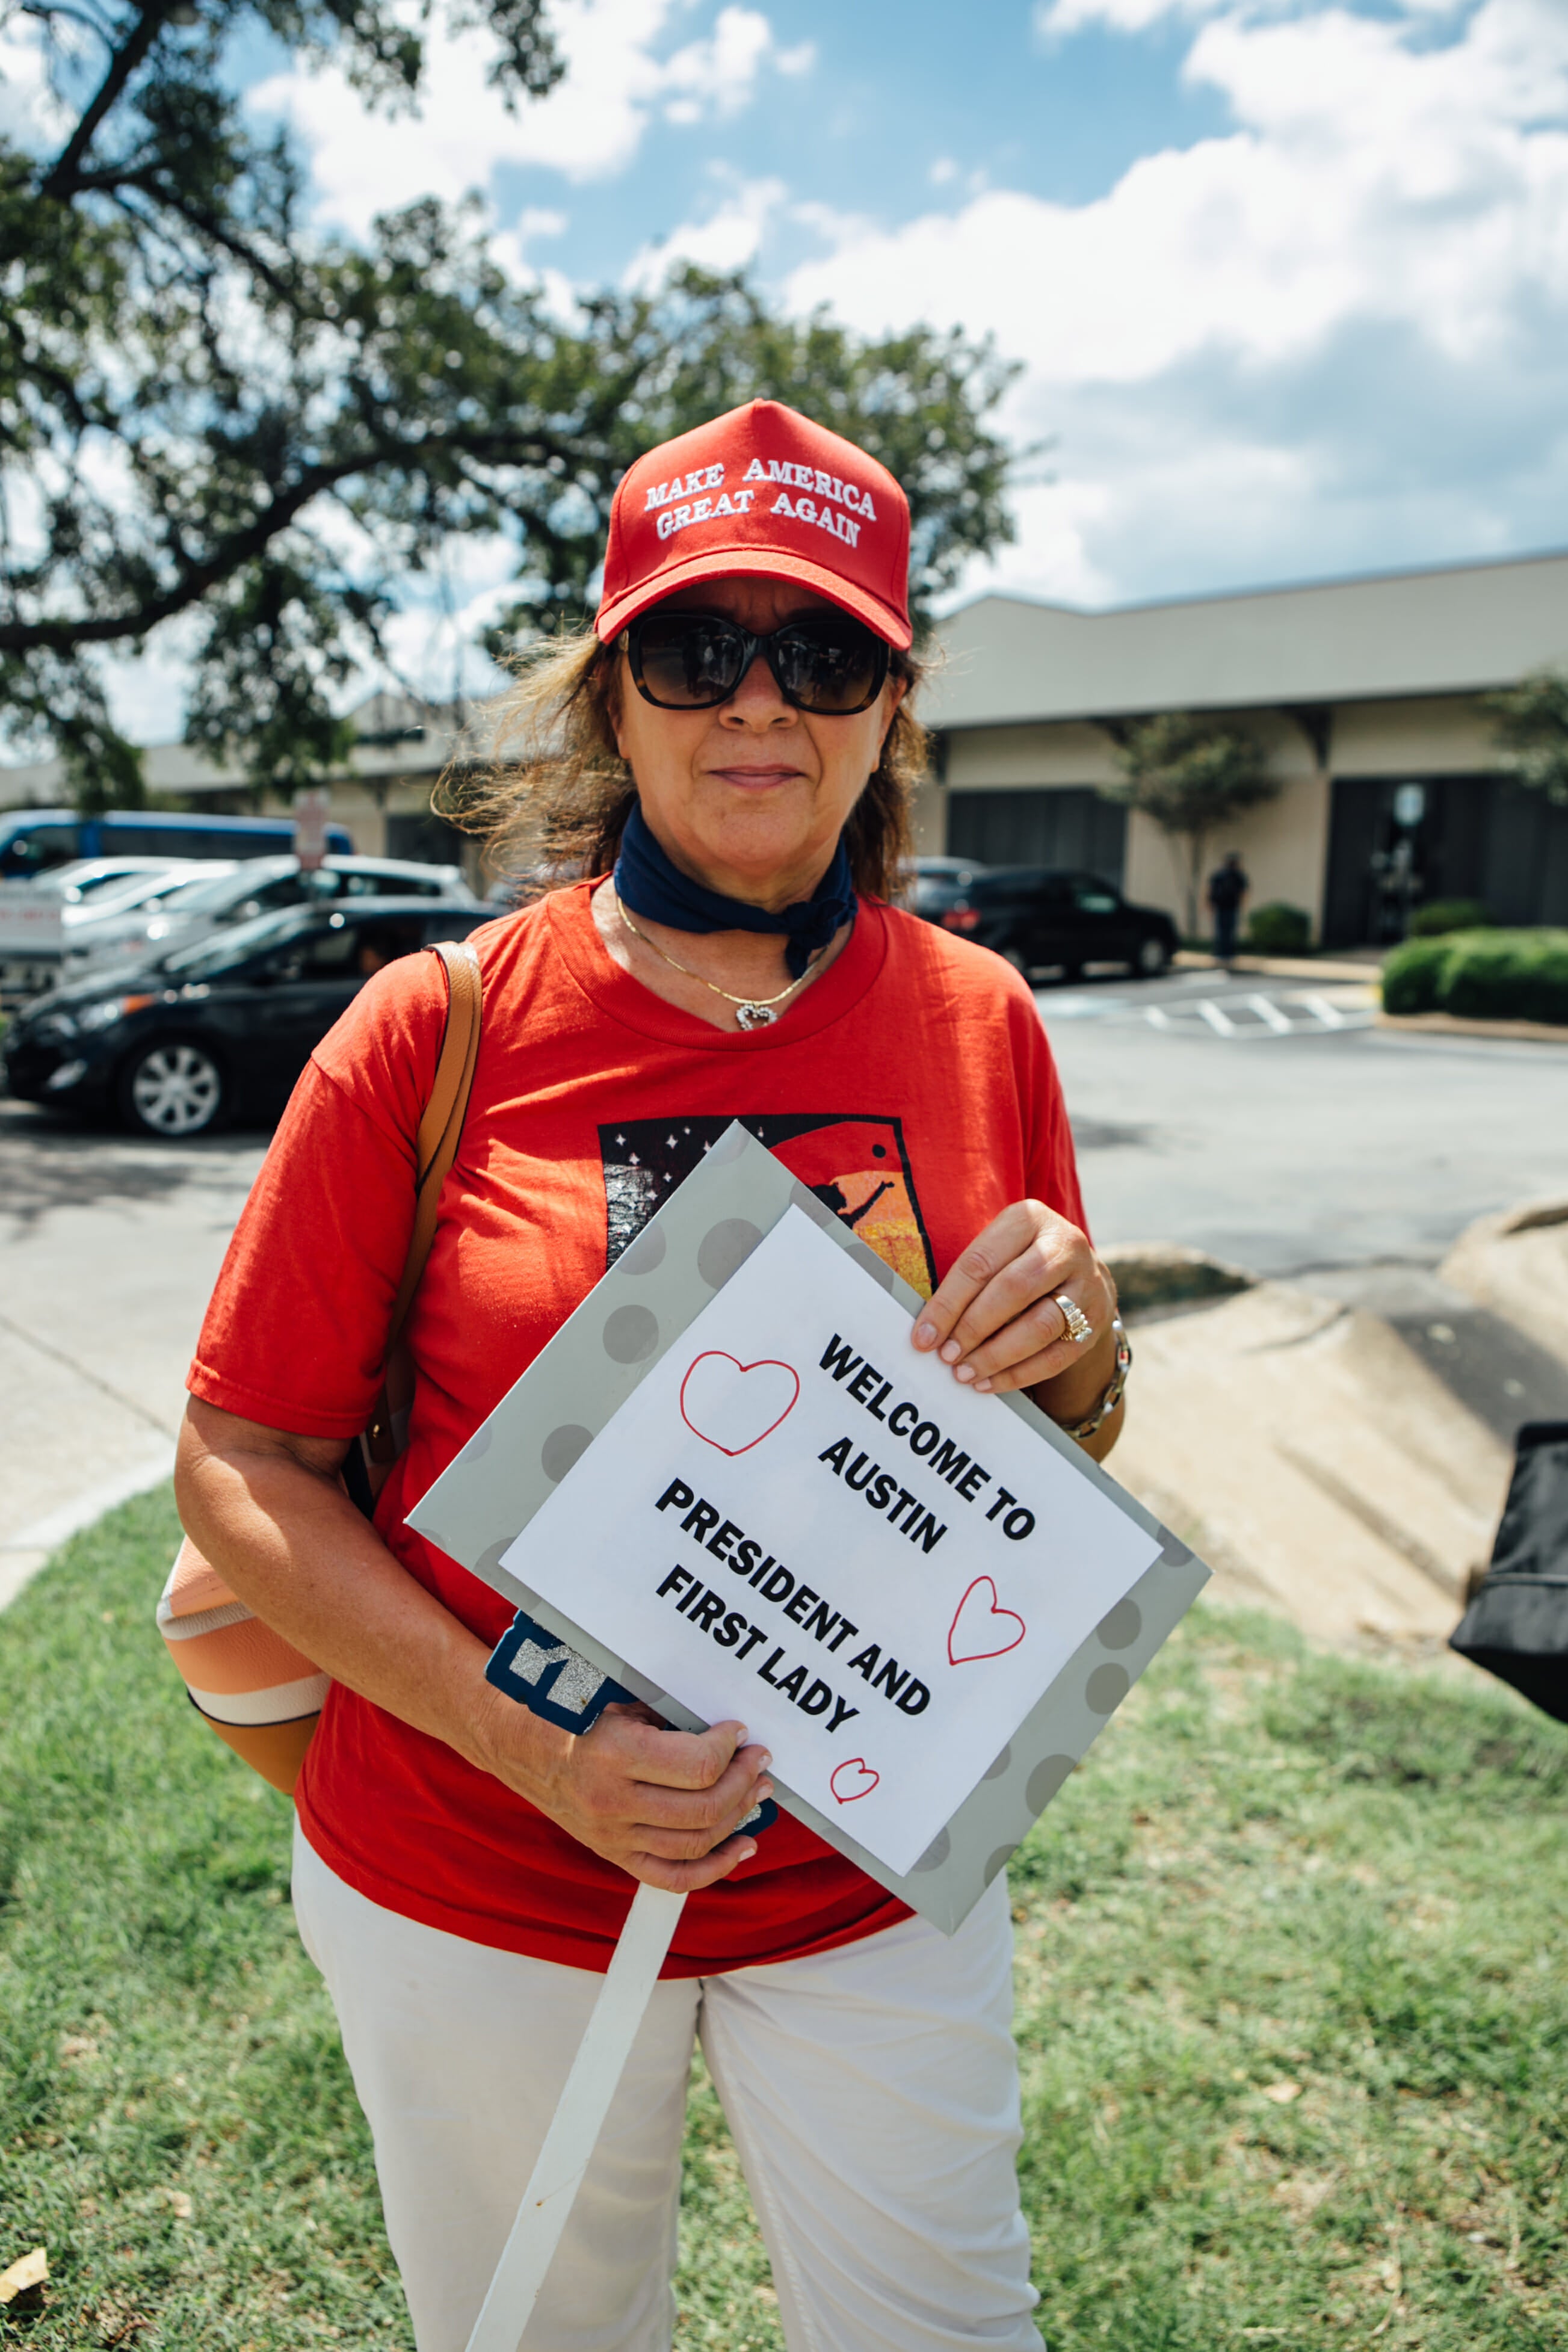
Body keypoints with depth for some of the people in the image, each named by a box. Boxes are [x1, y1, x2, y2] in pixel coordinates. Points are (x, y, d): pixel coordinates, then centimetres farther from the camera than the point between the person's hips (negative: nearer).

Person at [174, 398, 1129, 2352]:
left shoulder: (979, 1019, -4)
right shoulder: (438, 1027, -13)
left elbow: (1055, 1466, 6)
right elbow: (240, 1467, -8)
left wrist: (1079, 1350, -17)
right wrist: (519, 1734, -20)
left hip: (876, 1884, 2)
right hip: (474, 1895, -1)